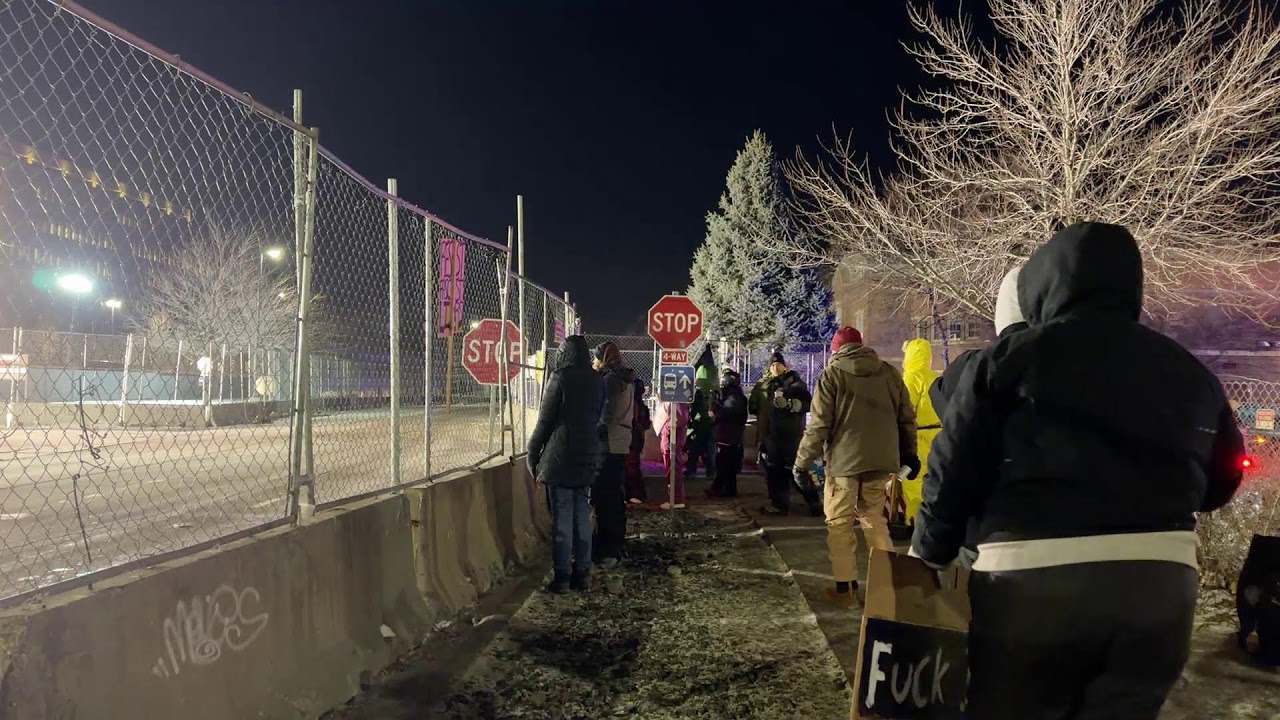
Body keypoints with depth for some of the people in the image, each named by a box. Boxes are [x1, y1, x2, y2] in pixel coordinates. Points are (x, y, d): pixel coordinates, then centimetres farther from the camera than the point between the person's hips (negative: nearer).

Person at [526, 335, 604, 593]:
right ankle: (582, 573, 15)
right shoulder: (597, 381, 6)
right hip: (588, 456, 5)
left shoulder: (560, 378, -10)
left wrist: (532, 453, 1)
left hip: (560, 456, -5)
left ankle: (562, 576, 3)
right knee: (582, 516, 11)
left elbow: (545, 419, -8)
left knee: (562, 518, -1)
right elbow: (597, 417, 12)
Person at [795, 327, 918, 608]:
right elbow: (906, 418, 9)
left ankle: (845, 587, 8)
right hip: (881, 460, 4)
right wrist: (909, 454, 21)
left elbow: (819, 425, -10)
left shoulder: (832, 374, -5)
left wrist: (802, 462, -3)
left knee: (840, 524, 7)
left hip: (844, 460, -4)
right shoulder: (890, 373, 7)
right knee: (875, 520, 18)